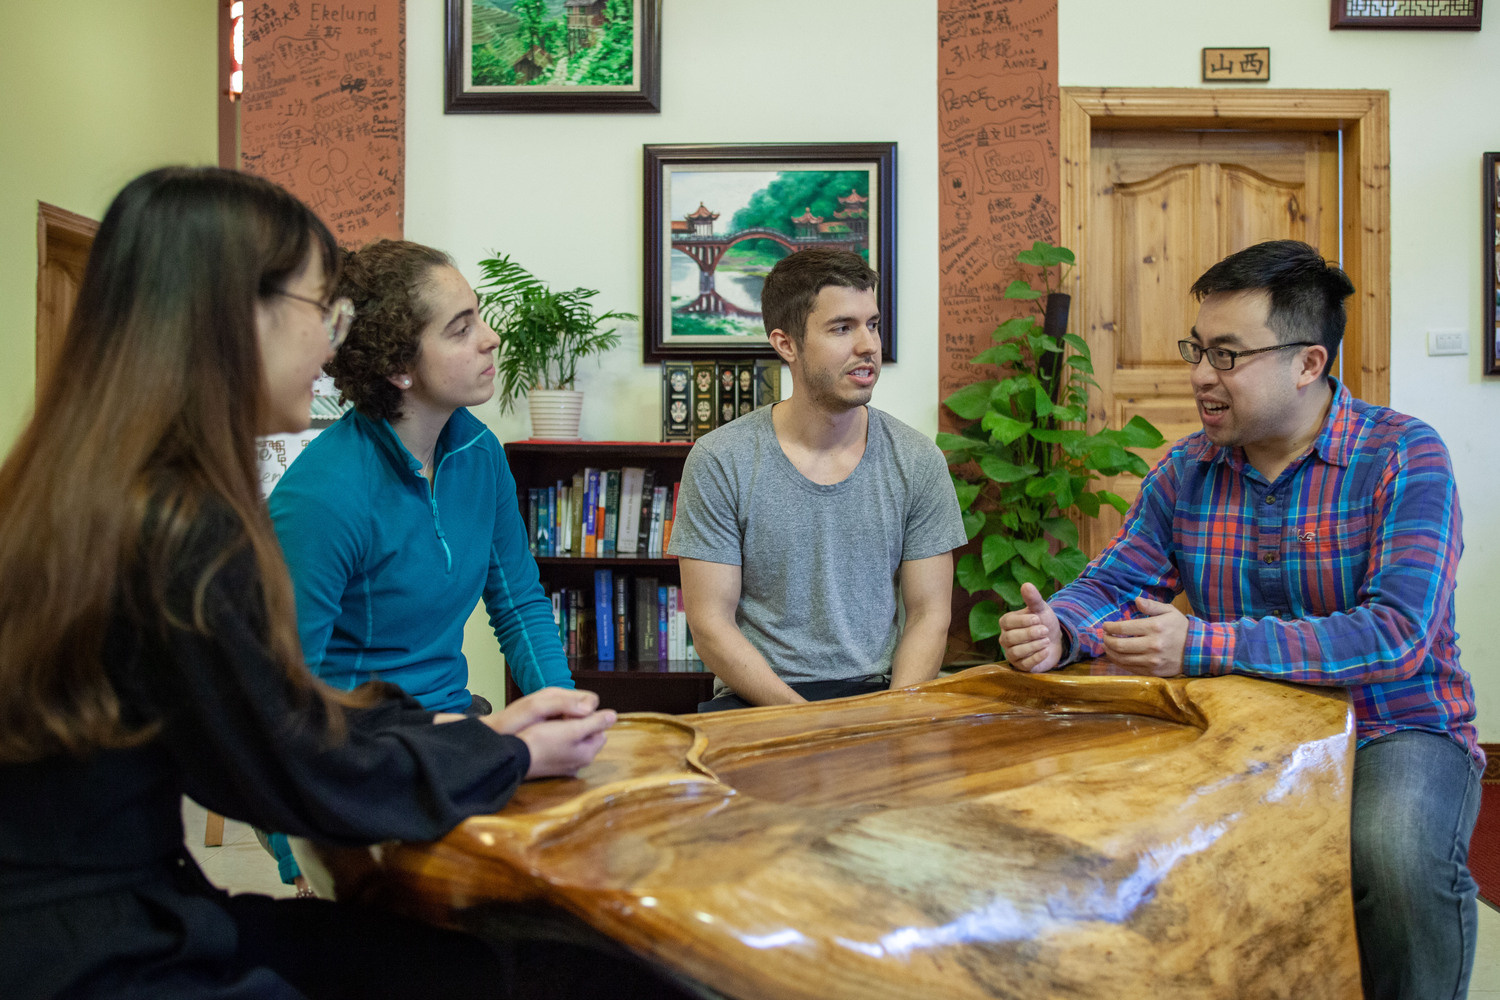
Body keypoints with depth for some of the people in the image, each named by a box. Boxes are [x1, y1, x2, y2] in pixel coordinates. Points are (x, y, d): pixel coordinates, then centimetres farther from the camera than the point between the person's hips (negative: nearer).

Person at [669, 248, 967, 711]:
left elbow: (928, 615, 3)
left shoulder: (917, 462, 2)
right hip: (757, 702, -1)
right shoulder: (718, 461, -5)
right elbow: (710, 625, -6)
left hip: (879, 692, 2)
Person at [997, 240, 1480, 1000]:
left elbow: (1397, 633, -25)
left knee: (1399, 850, -34)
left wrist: (1204, 646, -34)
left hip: (1392, 733, -4)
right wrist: (1057, 630, -23)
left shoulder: (1404, 456, -12)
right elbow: (1113, 586, 3)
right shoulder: (1185, 470, 3)